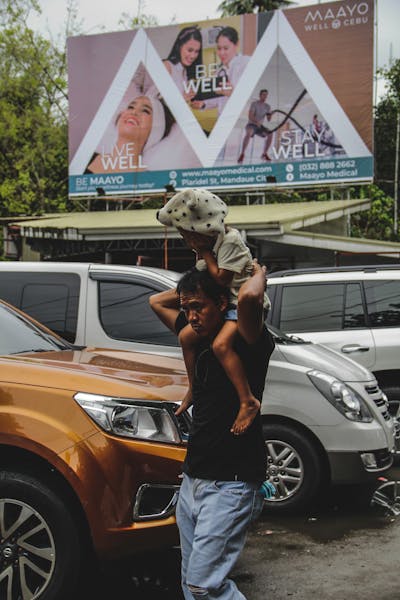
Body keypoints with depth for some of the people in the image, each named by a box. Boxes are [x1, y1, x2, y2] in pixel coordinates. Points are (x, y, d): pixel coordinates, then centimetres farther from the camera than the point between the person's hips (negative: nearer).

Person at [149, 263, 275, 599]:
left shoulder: (246, 342, -12)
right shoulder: (200, 340, 11)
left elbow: (249, 298, -34)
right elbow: (156, 302, 24)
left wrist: (259, 274, -13)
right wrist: (200, 282, 16)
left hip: (231, 486, -8)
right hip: (193, 481, 9)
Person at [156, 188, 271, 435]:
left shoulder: (231, 241, -20)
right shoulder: (207, 243, 9)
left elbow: (222, 278, -24)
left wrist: (204, 252, -15)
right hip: (223, 304, 10)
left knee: (221, 344, -32)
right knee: (186, 336, 9)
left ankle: (248, 401, -31)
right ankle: (194, 389, 24)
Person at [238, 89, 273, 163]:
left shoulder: (267, 106, 7)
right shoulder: (254, 104, -10)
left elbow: (269, 119, 3)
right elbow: (250, 116, -21)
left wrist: (270, 115, -19)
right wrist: (256, 122, -38)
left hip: (260, 126, 6)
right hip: (251, 125, -5)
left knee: (270, 134, -18)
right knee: (249, 133, -38)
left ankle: (265, 154, -3)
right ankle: (242, 154, -34)